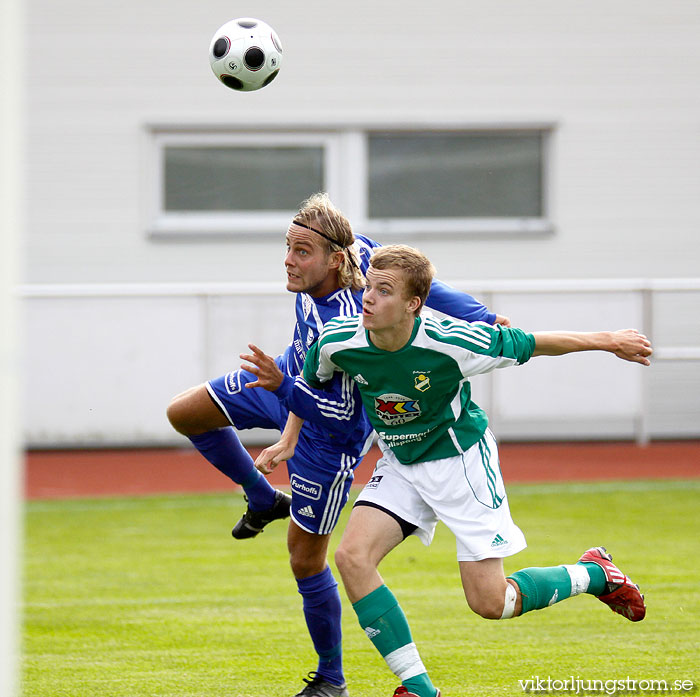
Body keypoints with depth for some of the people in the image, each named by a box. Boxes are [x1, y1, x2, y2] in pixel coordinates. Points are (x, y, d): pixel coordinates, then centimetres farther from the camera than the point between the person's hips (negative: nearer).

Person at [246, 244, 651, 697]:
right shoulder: (338, 343, -19)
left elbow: (531, 345, -15)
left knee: (489, 603, -7)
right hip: (400, 467, 4)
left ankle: (593, 574, 22)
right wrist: (290, 439, -1)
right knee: (352, 556, -19)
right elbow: (309, 386, 7)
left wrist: (606, 342, -5)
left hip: (462, 459, -4)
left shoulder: (451, 345, -30)